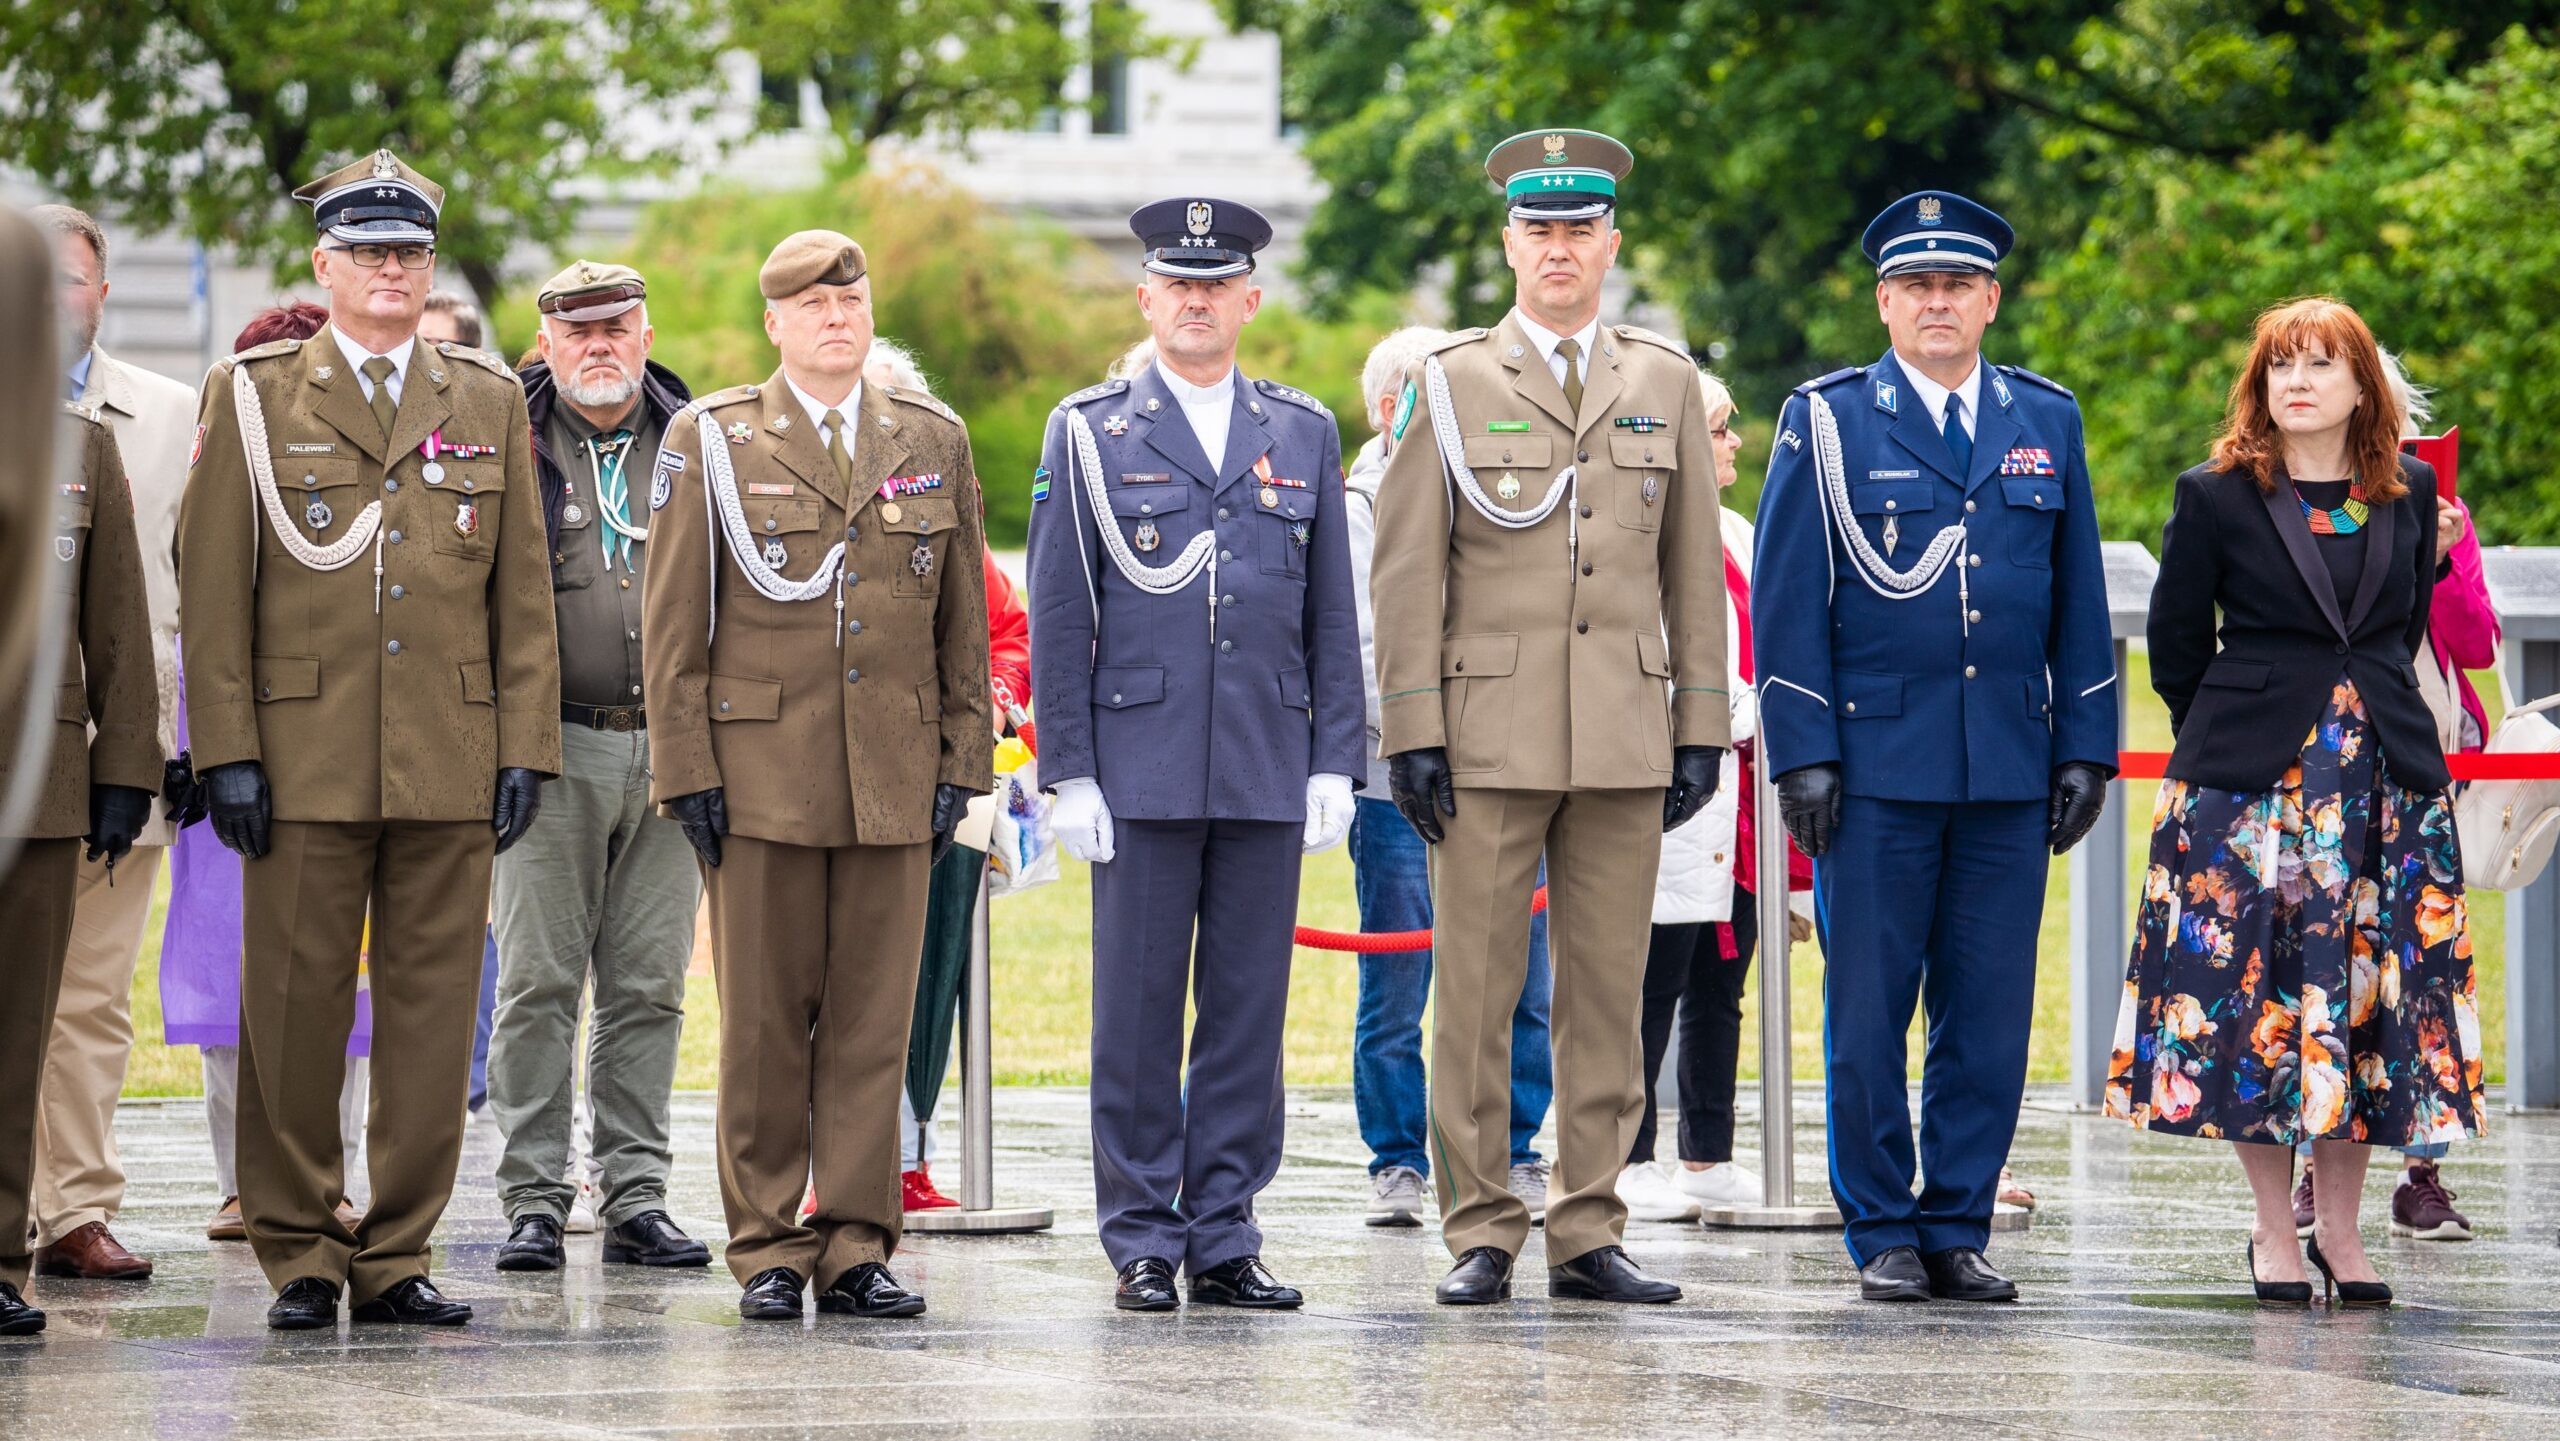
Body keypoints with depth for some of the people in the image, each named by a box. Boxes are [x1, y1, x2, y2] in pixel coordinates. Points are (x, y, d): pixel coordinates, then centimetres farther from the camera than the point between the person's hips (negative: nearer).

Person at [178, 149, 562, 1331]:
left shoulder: (488, 403, 13)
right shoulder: (251, 397, 6)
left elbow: (521, 595, 12)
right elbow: (212, 591, 2)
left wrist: (525, 747, 3)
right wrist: (226, 751, -6)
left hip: (450, 769, 2)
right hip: (303, 766, -2)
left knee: (434, 1013, 1)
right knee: (295, 1013, -1)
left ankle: (398, 1255, 8)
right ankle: (298, 1254, 9)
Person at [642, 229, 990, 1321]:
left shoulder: (933, 441, 12)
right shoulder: (710, 441, 4)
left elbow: (963, 620, 13)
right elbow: (674, 624, 2)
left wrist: (962, 762, 7)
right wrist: (687, 770, -4)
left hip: (894, 779, 2)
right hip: (760, 771, -2)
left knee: (875, 1019, 2)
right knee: (764, 1019, 0)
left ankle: (856, 1249, 7)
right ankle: (768, 1250, 7)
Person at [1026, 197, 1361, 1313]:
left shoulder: (1303, 435, 11)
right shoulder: (1088, 434, 4)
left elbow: (1332, 619, 12)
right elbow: (1057, 620, 2)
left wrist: (1334, 765, 4)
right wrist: (1069, 776, -5)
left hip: (1269, 778, 2)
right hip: (1139, 776, -2)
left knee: (1249, 1009, 3)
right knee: (1137, 1011, 0)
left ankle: (1225, 1240, 9)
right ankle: (1142, 1245, 6)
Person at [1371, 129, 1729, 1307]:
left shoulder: (1664, 382, 11)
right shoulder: (1447, 383, 4)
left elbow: (1693, 569, 12)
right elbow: (1407, 572, 1)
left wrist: (1701, 725, 6)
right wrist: (1412, 732, -6)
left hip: (1624, 742, 2)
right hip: (1488, 741, -2)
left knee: (1609, 992, 3)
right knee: (1475, 993, -2)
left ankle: (1588, 1236, 9)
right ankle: (1479, 1233, 4)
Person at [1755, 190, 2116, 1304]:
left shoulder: (2047, 423, 12)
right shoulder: (1827, 421, 2)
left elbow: (2078, 602, 13)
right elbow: (1788, 601, 0)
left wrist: (2085, 750, 6)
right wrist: (1802, 754, -7)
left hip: (2011, 773, 3)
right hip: (1873, 765, -3)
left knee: (1991, 1013, 3)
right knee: (1867, 1010, 0)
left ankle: (1960, 1231, 10)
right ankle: (1883, 1236, 8)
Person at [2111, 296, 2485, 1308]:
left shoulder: (2409, 493, 7)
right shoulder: (2217, 497, -2)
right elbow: (2175, 639, 4)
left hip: (2381, 770, 3)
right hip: (2252, 776, -3)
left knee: (2372, 994, 2)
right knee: (2256, 995, -2)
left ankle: (2340, 1228, 11)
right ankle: (2274, 1234, 7)